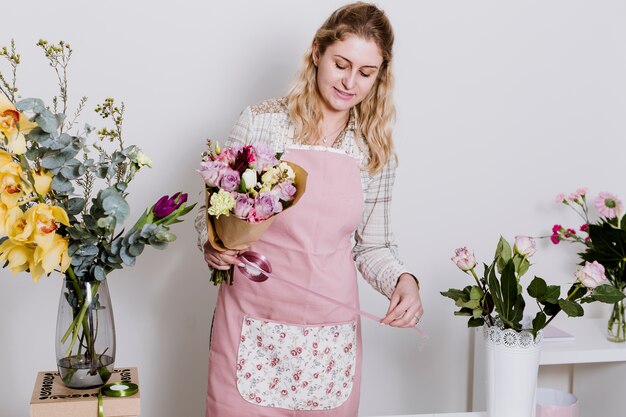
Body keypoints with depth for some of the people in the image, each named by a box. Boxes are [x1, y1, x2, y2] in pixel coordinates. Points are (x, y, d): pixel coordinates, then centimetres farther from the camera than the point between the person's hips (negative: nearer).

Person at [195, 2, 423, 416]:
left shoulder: (376, 150, 4)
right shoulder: (260, 122, -4)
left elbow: (372, 245, 11)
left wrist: (403, 280, -8)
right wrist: (212, 246, -16)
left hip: (331, 336, 2)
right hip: (253, 328, -2)